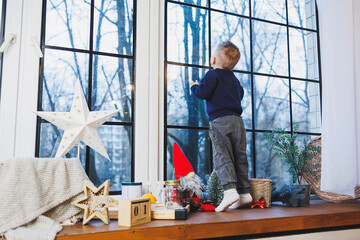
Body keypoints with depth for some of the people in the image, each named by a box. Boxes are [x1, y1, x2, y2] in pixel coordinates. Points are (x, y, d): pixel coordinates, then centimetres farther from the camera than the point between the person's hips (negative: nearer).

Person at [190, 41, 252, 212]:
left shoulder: (213, 74, -2)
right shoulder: (234, 79, 20)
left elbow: (203, 93, -13)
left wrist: (194, 87, 7)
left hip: (220, 120, -7)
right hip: (237, 120, 7)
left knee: (222, 157, -11)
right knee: (240, 157, 9)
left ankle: (230, 190, -24)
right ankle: (244, 192, 12)